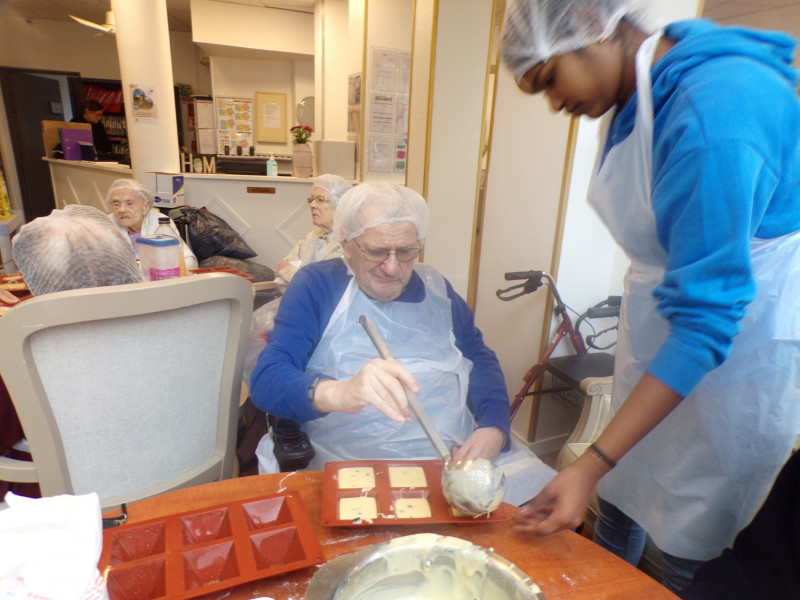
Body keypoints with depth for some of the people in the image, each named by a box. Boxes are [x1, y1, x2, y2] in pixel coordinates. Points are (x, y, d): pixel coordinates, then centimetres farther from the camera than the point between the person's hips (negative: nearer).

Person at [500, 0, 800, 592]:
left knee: (688, 553, 8)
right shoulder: (636, 98, 1)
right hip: (658, 329, 8)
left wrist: (591, 464, -27)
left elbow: (705, 318, -28)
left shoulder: (716, 110, -27)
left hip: (738, 346, -7)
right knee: (619, 501, 18)